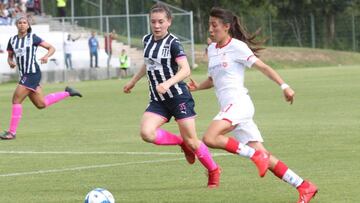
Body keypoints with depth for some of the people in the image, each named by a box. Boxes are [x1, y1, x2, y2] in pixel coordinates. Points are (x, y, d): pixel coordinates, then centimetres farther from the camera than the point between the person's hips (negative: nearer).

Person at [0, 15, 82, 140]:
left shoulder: (33, 38, -3)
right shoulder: (12, 40, 11)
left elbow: (51, 48, 1)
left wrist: (46, 56, -19)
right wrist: (10, 63, -4)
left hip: (33, 73, -7)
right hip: (24, 74, 7)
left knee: (16, 100, -13)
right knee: (41, 104, 12)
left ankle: (12, 132, -7)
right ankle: (67, 93, 30)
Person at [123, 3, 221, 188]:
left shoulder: (173, 43, -13)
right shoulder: (147, 40, 7)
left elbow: (185, 70, -25)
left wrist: (168, 83, -40)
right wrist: (133, 81, 33)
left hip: (179, 97, -6)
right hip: (158, 101, 6)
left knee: (191, 140, -4)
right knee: (146, 133, -19)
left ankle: (213, 171, 21)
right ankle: (182, 143, 6)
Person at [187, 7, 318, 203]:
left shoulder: (237, 47, -4)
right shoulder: (212, 49, 19)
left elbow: (262, 67, -8)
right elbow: (213, 79, 30)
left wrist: (284, 86, -17)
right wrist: (198, 87, 11)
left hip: (239, 103, -8)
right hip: (228, 108, 8)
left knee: (209, 138, -28)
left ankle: (255, 155, -17)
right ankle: (304, 186, 4)